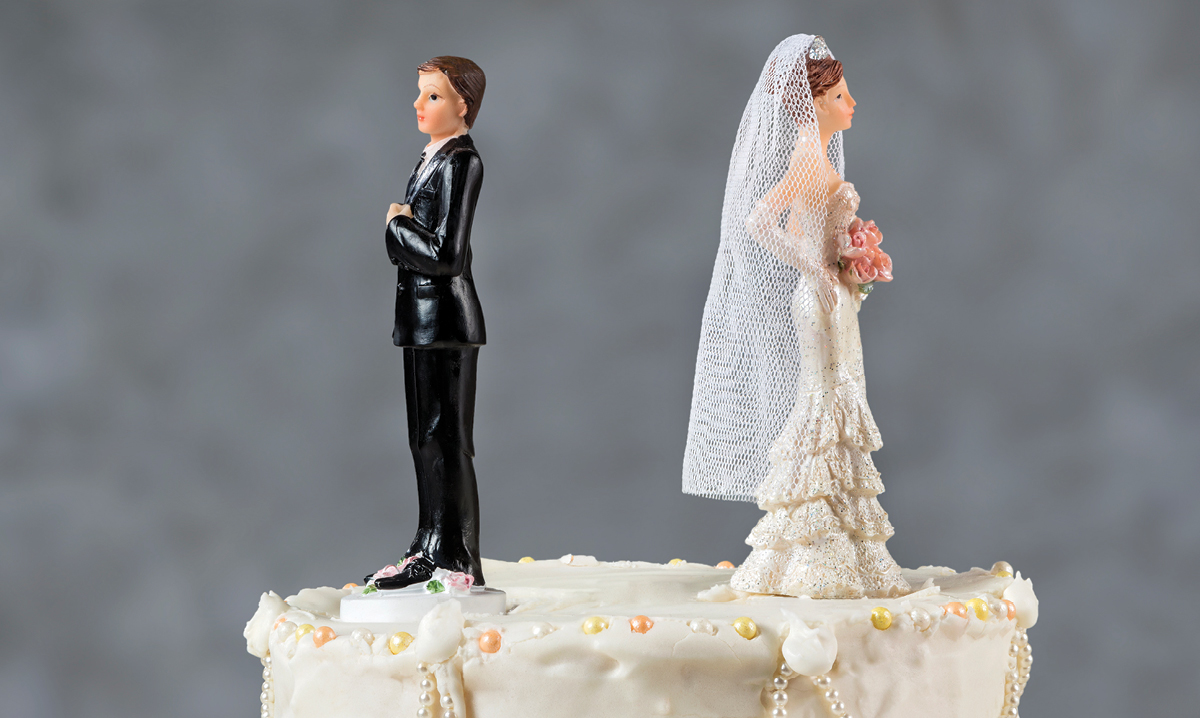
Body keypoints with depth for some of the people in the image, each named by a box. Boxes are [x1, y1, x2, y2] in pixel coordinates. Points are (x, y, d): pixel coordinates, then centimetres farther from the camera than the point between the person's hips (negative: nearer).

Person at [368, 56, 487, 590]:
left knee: (447, 440, -4)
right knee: (425, 439, 14)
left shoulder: (460, 163, -15)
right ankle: (429, 551, 22)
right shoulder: (431, 158, 14)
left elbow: (446, 256, -22)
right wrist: (402, 230, -1)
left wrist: (397, 225, -9)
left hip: (446, 319, -9)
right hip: (422, 319, 10)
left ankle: (459, 561, 3)